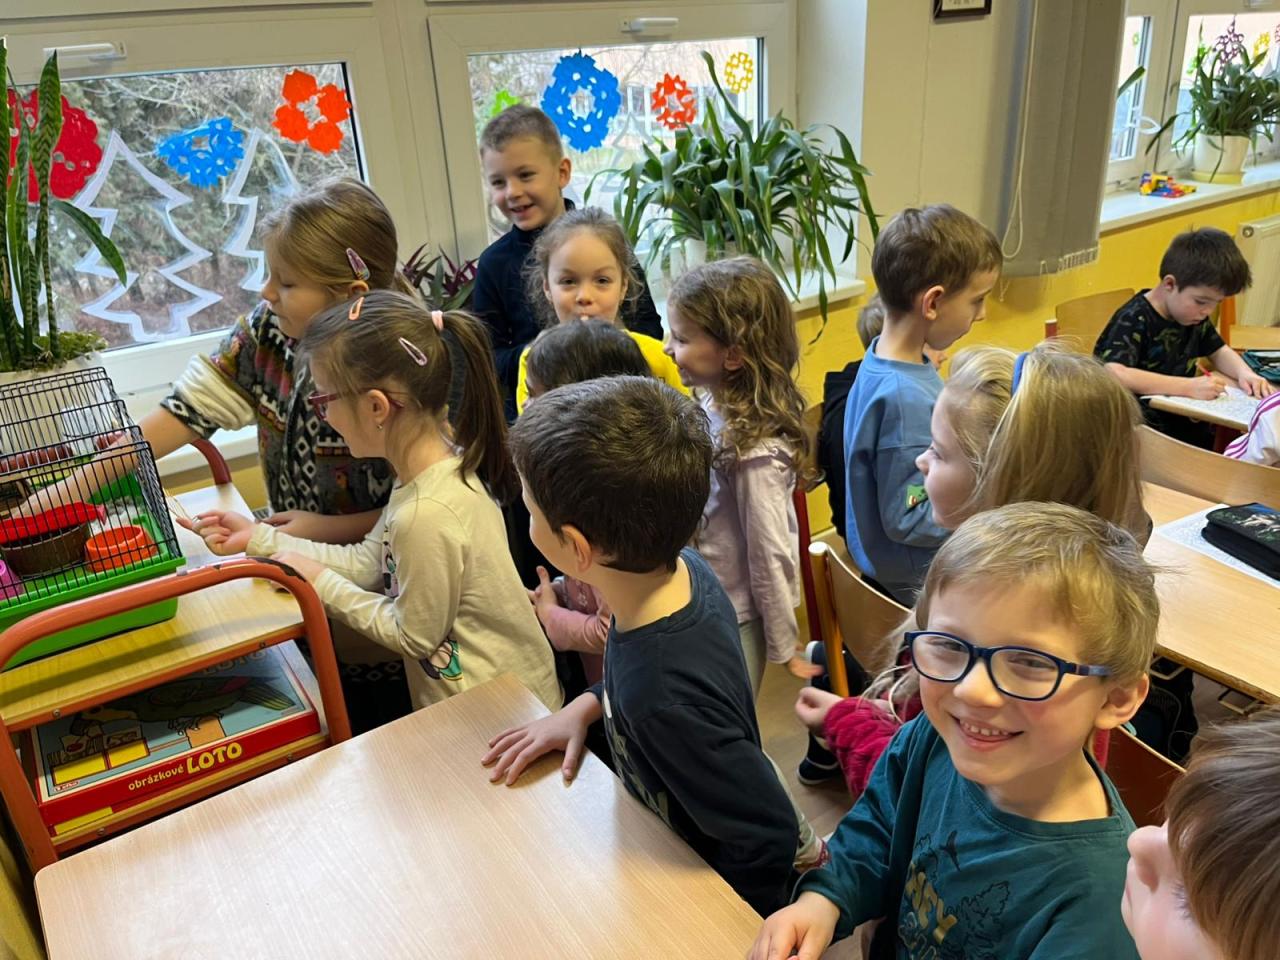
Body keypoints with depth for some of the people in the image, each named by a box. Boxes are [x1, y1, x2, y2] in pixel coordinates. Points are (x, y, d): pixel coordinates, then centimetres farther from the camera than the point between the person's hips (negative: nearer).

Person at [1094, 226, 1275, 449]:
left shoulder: (1193, 314, 8)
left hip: (1180, 424, 8)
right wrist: (1188, 386, -34)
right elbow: (1114, 375, -35)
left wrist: (1245, 374, 2)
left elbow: (1218, 351, 25)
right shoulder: (1133, 321, -18)